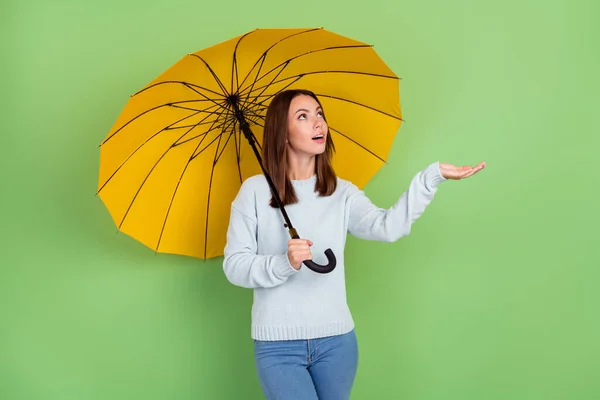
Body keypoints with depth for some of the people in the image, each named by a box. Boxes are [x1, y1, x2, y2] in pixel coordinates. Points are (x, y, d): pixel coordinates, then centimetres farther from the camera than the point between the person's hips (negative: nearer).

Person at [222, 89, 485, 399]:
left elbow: (388, 226, -13)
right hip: (277, 344, -3)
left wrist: (433, 175, -20)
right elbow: (234, 265, -7)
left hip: (337, 340, 3)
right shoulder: (255, 190, -3)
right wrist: (284, 264, -24)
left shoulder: (342, 193, 4)